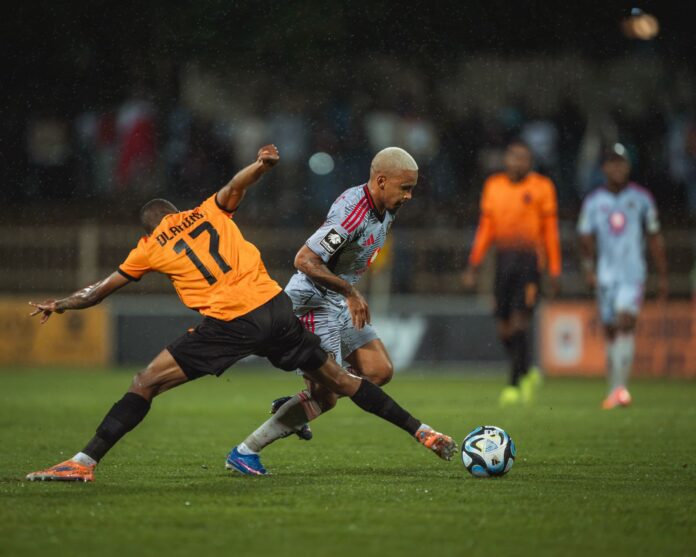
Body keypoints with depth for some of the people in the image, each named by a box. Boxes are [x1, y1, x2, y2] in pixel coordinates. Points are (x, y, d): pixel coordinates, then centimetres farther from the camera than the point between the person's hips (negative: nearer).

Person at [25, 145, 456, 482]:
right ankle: (422, 432, 19)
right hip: (276, 307, 4)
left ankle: (85, 462, -8)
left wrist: (59, 305, 30)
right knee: (339, 380, 16)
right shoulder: (210, 211, 19)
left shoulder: (150, 248, 14)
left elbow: (101, 290, 20)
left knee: (146, 384, 0)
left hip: (229, 325, -4)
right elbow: (236, 186, -1)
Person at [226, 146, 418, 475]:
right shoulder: (351, 213, -28)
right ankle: (245, 452, 2)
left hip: (340, 304, 10)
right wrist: (351, 293, -25)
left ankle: (292, 405, 19)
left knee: (380, 372, 4)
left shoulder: (385, 208, 2)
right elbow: (304, 260, -30)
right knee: (325, 398, -10)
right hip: (313, 303, -10)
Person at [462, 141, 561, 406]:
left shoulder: (541, 187, 0)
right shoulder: (493, 186, 12)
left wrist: (554, 272, -2)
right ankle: (528, 373, 25)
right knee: (503, 327, 3)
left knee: (519, 323, -12)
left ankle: (516, 384, -3)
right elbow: (486, 227, 15)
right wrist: (473, 264, 10)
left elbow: (550, 231, 1)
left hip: (529, 258, -4)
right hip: (504, 258, 4)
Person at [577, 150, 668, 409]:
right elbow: (586, 237, 4)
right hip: (605, 275, 2)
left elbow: (655, 239, 10)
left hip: (633, 273, -2)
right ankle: (614, 389, 14)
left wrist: (663, 276, 10)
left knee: (625, 322, -18)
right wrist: (589, 267, -13)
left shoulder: (641, 198, 5)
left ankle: (620, 387, -25)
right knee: (610, 330, 6)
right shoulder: (593, 201, 7)